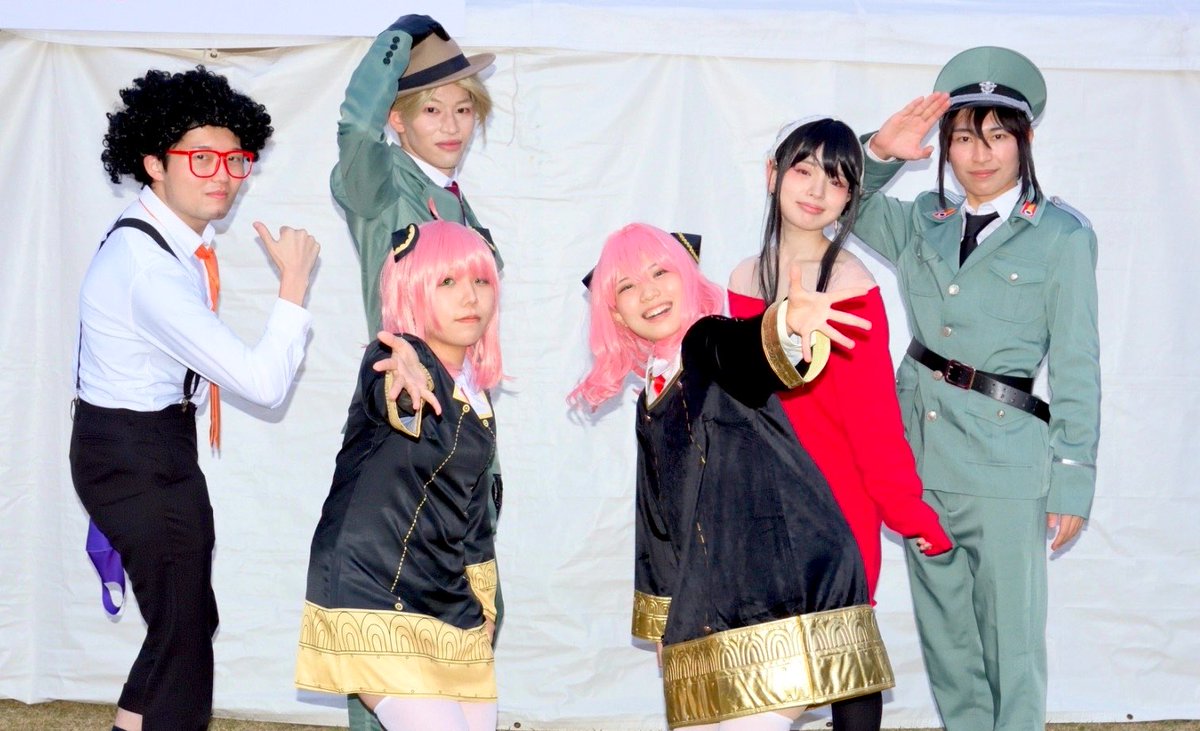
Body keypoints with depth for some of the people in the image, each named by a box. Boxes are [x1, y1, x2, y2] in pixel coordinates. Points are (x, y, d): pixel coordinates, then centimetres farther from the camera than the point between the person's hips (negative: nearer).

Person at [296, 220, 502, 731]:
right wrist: (401, 386, -61)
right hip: (373, 602, -7)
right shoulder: (395, 358, -13)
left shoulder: (475, 393, 9)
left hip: (452, 614, 8)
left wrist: (480, 599, 13)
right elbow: (382, 396, -39)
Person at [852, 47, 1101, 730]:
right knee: (944, 630, 13)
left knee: (1011, 636, 0)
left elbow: (1077, 366, -4)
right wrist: (881, 152, -3)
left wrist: (1072, 482, -6)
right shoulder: (924, 223, 8)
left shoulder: (1062, 235, -4)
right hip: (920, 447, 5)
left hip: (1005, 453, -5)